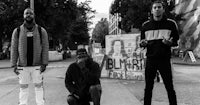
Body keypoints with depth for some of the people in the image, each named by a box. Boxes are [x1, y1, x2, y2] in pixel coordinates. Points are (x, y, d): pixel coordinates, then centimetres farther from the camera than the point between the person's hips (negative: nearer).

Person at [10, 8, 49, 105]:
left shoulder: (41, 31, 1)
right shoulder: (17, 31, 2)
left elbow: (45, 47, -1)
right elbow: (14, 49, 3)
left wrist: (44, 63, -9)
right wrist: (14, 65, -3)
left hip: (37, 66, -1)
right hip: (22, 66, 1)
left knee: (39, 86, 7)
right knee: (23, 87, 9)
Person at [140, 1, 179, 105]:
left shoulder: (171, 24, 2)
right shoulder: (145, 25, 7)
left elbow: (176, 41, 7)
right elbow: (142, 42, 15)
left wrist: (170, 42, -16)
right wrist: (143, 43, -9)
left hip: (165, 60, -2)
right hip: (150, 60, 2)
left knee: (169, 87, -1)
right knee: (148, 87, 6)